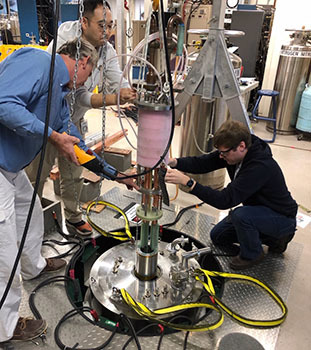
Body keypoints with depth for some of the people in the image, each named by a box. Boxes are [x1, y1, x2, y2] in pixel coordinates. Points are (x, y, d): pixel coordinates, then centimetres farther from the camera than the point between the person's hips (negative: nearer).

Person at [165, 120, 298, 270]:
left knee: (240, 215, -36)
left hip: (282, 218, -8)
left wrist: (188, 182, -44)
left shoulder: (260, 166, -37)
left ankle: (252, 254, -5)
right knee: (217, 236, 12)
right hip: (258, 208, 8)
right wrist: (174, 162, -28)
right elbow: (203, 163, -11)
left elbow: (225, 200, -41)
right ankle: (273, 238, 17)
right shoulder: (234, 151, -12)